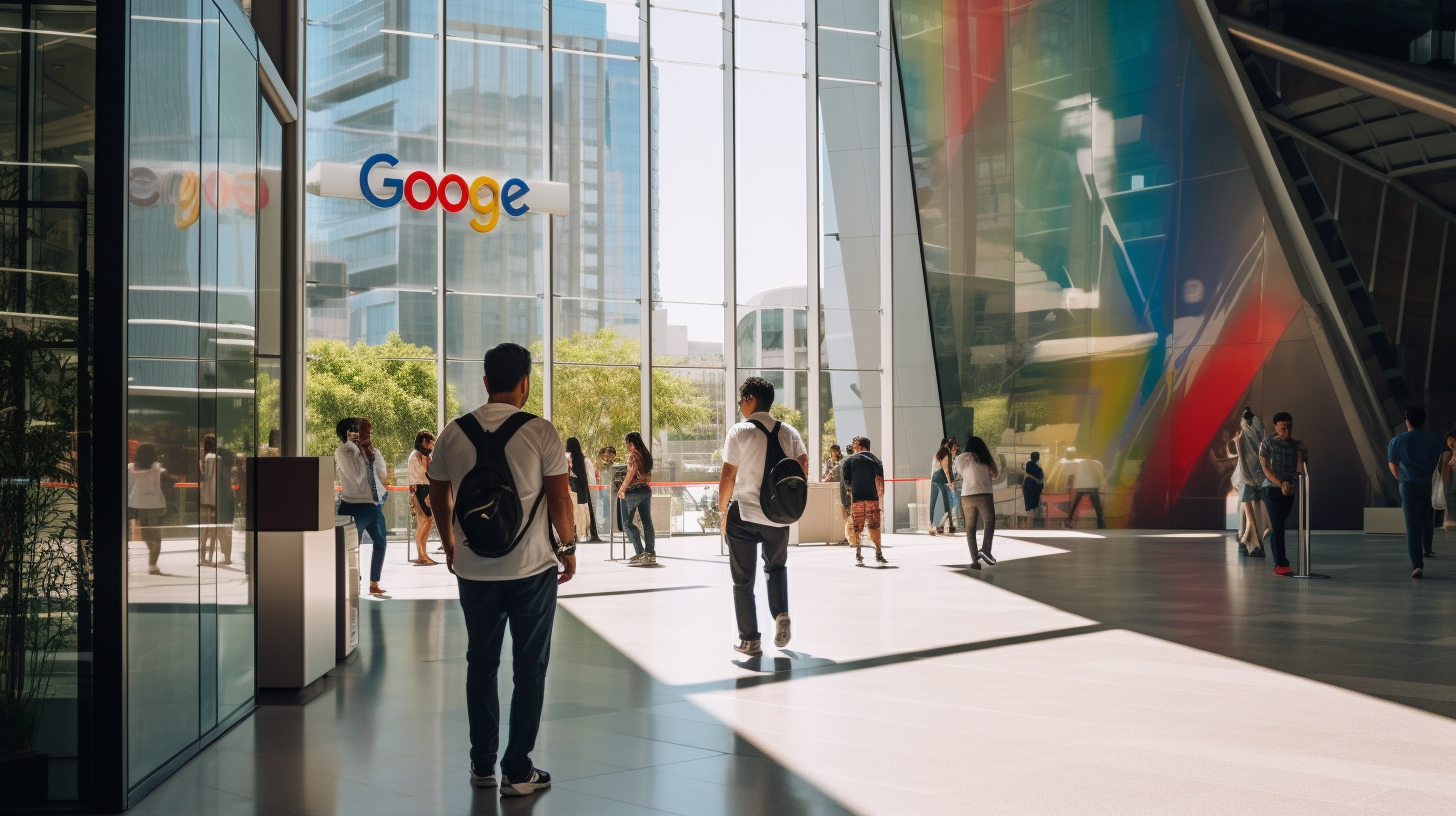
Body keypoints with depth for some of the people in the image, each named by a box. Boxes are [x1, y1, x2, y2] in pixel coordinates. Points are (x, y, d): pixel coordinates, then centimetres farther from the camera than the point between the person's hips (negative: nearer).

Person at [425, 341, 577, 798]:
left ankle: (482, 765, 23)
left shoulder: (454, 433, 1)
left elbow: (438, 495, 10)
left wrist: (449, 544, 26)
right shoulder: (539, 432, -9)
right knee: (529, 668, 7)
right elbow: (560, 497, -8)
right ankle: (517, 772, 9)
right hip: (531, 568, -3)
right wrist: (568, 547, 7)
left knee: (481, 663, 16)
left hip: (473, 569, 3)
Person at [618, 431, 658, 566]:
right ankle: (651, 553, 4)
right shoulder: (647, 454, 13)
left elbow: (632, 471, -19)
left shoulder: (633, 454, -9)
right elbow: (648, 474, 10)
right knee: (647, 522, 7)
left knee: (627, 522, 0)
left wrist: (622, 489, -15)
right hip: (646, 489, 7)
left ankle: (640, 553, -9)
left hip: (633, 490, -7)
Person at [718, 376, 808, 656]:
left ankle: (750, 640, 10)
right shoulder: (788, 432, 4)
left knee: (743, 580, 9)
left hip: (743, 515, -4)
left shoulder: (739, 431, -8)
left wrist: (722, 508, 1)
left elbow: (728, 476, -11)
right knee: (776, 567, 26)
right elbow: (803, 464, 0)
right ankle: (781, 614, 4)